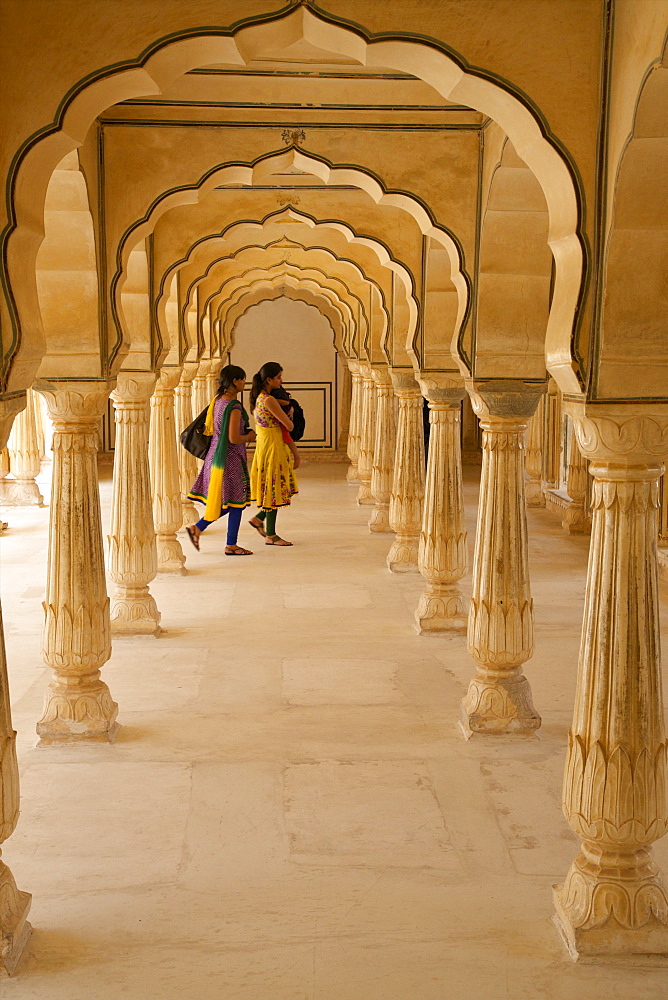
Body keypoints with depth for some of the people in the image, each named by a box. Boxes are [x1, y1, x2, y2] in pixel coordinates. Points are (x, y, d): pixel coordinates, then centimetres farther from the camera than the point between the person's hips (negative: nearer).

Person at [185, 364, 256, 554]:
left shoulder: (217, 401, 9)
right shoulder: (234, 406, -18)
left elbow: (208, 429, 17)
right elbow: (234, 439, -23)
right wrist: (249, 436, -3)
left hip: (215, 456, 9)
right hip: (230, 458, -9)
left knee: (224, 502, 16)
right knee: (235, 502, 1)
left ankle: (197, 528, 13)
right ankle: (231, 545, 8)